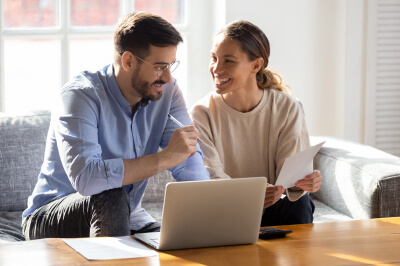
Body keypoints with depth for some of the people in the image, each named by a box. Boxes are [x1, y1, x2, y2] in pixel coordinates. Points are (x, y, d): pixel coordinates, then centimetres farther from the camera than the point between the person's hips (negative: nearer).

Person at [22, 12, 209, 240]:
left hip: (125, 219, 5)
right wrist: (165, 158, -35)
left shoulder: (167, 92, -3)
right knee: (111, 198, -34)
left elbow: (190, 163, -11)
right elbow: (85, 178, -38)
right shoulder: (80, 96, -22)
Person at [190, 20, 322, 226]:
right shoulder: (203, 114, -6)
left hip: (274, 210, 1)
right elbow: (210, 177, -16)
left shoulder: (288, 109, -2)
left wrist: (301, 183, -33)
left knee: (299, 204, -26)